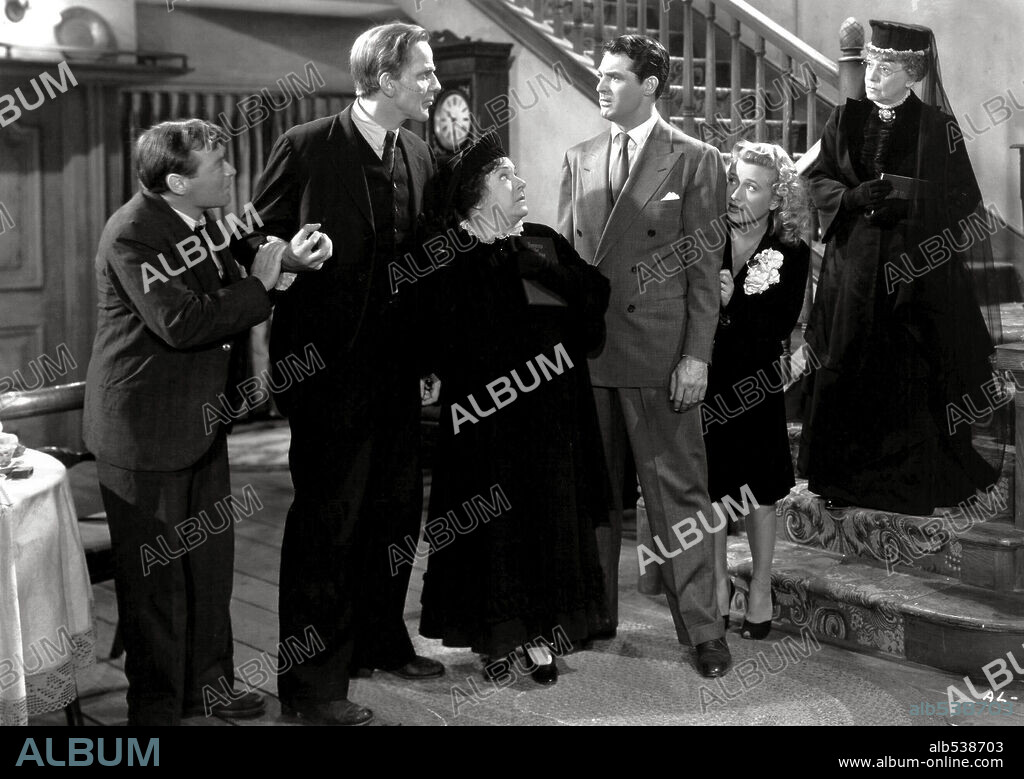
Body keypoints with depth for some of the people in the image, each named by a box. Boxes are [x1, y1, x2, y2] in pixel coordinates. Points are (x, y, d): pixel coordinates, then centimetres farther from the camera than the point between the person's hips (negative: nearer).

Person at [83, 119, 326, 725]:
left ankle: (206, 685, 33)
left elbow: (229, 309, 15)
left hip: (201, 420, 9)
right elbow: (179, 323, -29)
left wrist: (286, 266, -1)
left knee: (211, 559, 17)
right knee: (156, 573, 2)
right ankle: (157, 705, 17)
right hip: (144, 428, -9)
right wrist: (259, 285, -20)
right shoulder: (132, 234, -20)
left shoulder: (202, 223, 8)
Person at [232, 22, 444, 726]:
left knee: (396, 510, 17)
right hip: (332, 369, -7)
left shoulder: (419, 157, 8)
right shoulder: (308, 148, -11)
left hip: (398, 370, 7)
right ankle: (311, 683, 12)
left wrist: (429, 358, 11)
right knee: (326, 524, 0)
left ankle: (381, 642, 36)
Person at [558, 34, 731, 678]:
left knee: (678, 490, 0)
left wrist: (696, 355, -10)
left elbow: (705, 266, -4)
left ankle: (703, 629, 9)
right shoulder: (580, 160, 13)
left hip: (660, 355, -4)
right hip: (586, 352, 5)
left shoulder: (694, 161, -1)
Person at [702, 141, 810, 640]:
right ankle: (719, 582, 25)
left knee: (759, 491, 7)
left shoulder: (792, 255, -8)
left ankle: (760, 586, 24)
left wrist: (731, 304, -24)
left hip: (755, 385, -1)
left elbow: (777, 331, -14)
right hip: (704, 380, 1)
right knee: (709, 486, 8)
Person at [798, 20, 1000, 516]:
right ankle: (850, 473, 15)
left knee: (916, 376, 0)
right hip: (855, 264, 3)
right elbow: (818, 177, 7)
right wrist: (852, 197, -12)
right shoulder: (846, 120, 8)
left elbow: (959, 198, -2)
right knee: (850, 370, 4)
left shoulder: (938, 127, -1)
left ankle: (917, 478, 11)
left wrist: (904, 195, -16)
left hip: (919, 266, -2)